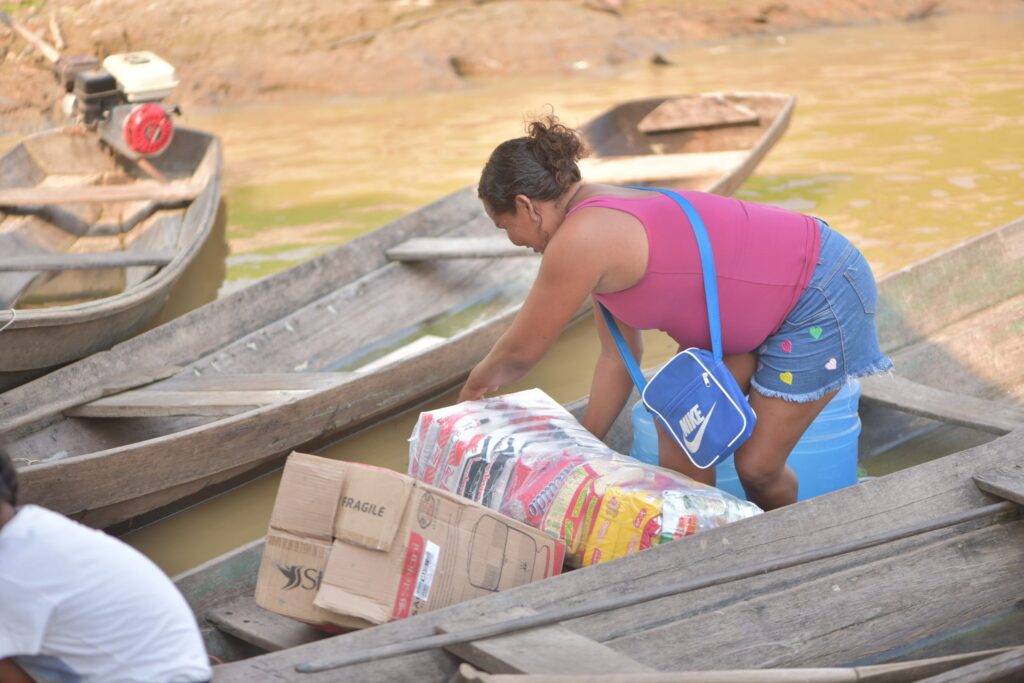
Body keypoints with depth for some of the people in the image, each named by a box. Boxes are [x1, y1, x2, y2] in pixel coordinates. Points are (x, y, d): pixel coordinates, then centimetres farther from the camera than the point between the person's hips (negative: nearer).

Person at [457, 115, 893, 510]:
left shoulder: (580, 241, -24)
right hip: (763, 295, 9)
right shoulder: (604, 219, 5)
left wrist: (477, 383, 9)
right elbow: (618, 357, 10)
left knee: (757, 466, 0)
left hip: (820, 293, -9)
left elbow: (520, 352, -11)